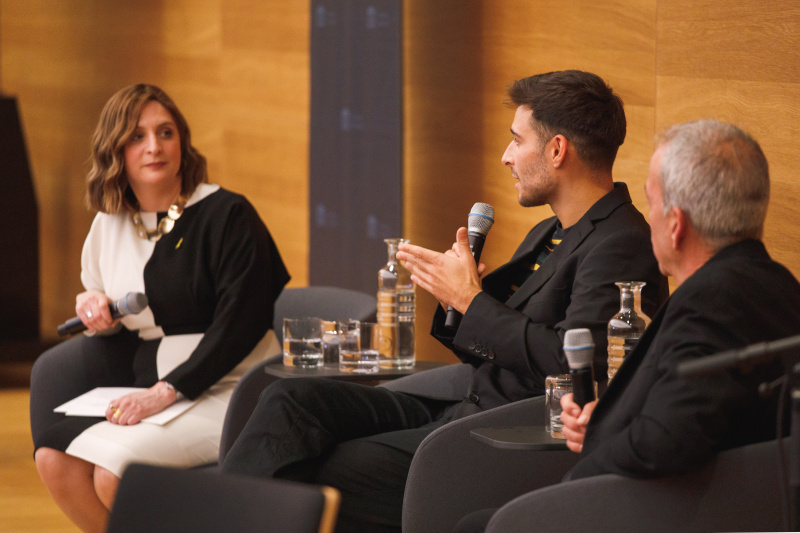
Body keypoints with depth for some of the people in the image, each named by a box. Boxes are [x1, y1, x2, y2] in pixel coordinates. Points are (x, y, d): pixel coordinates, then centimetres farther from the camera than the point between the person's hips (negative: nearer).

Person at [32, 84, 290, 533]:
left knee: (115, 471, -27)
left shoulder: (227, 215, -9)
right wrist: (94, 308, 0)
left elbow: (240, 325, -16)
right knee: (53, 457, -17)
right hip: (149, 389, 7)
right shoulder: (110, 224, 11)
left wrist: (167, 391, -23)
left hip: (224, 391, -6)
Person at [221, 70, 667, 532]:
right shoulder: (547, 235, 22)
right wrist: (454, 290, 3)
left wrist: (472, 301, -12)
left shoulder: (622, 245, -11)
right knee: (291, 399, -8)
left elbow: (568, 362, -23)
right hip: (459, 408, 10)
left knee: (330, 473, -23)